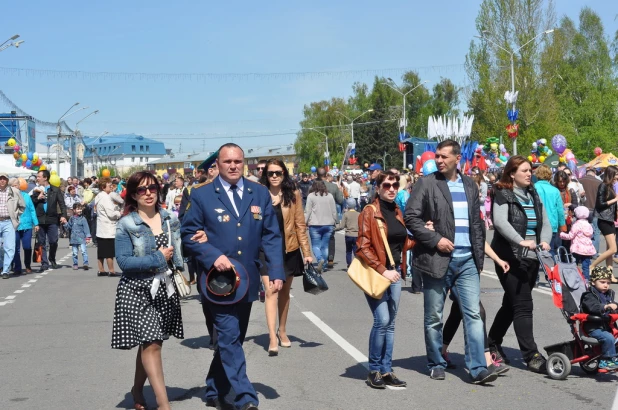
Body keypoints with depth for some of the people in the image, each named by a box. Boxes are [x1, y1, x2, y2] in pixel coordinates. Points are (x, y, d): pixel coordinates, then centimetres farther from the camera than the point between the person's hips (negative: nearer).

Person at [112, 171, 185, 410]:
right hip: (137, 291, -5)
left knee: (150, 343, 12)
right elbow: (124, 261, -14)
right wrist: (158, 259, -15)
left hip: (165, 289, 5)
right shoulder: (126, 224, -7)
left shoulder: (170, 219, 6)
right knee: (151, 344, -11)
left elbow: (178, 253, 13)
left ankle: (137, 389, 33)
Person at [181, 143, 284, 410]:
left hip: (247, 280, 4)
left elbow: (271, 236, 4)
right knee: (230, 338, -10)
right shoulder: (201, 195, -3)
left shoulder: (260, 194, 6)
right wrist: (213, 256, -18)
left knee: (233, 338, 13)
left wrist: (276, 272, -7)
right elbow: (188, 233, -3)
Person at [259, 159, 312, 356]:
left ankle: (282, 331, 27)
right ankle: (272, 338, -16)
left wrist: (307, 252, -1)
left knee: (284, 292, 13)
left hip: (289, 249, 1)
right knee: (270, 291, -11)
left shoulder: (293, 194, 0)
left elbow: (300, 224, 1)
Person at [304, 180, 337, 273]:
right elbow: (334, 211, 10)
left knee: (315, 245, 0)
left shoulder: (311, 196, -3)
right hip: (329, 224, 3)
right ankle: (323, 265, 9)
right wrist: (334, 222, 19)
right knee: (325, 245, 9)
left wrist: (304, 223, 2)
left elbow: (307, 211, -4)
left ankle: (320, 259, -25)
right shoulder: (329, 196, 8)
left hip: (315, 225, -3)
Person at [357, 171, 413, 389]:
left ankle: (386, 370, 14)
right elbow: (363, 247, -13)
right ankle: (374, 370, 1)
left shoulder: (397, 212, 13)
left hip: (394, 272, 7)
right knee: (382, 320, -12)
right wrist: (382, 270, -17)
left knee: (390, 323, 8)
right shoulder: (369, 212, -7)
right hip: (376, 273, -7)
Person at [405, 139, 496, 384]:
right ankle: (436, 365, 20)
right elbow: (411, 217, -7)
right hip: (437, 260, -3)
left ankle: (478, 368, -2)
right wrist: (435, 239, -15)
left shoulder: (469, 185, 13)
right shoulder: (426, 184, -2)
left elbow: (476, 222, 17)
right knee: (433, 317, 6)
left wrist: (479, 255, 10)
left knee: (473, 314, -3)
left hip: (467, 261, 3)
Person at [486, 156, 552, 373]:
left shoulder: (534, 196, 16)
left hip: (531, 259, 7)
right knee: (523, 305, -8)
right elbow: (500, 222, -22)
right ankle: (531, 355, -7)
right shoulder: (503, 195, -6)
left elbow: (545, 222, 10)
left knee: (511, 303, 16)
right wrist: (520, 241, -35)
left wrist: (545, 241, -11)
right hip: (510, 258, -7)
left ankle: (493, 343, 31)